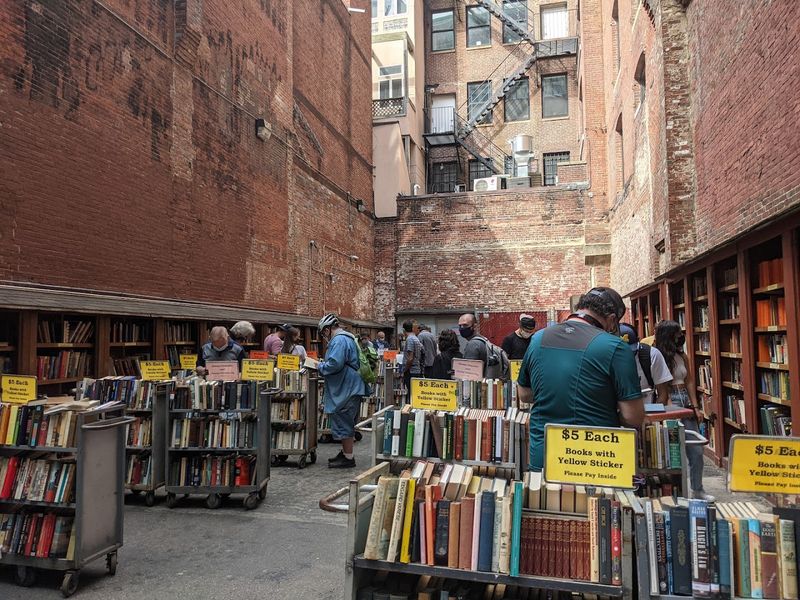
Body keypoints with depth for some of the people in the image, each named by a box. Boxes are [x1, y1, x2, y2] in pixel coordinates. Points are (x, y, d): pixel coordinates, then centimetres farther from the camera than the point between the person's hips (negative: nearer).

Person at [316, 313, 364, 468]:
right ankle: (345, 452, 30)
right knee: (345, 423, 19)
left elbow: (334, 364, -28)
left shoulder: (339, 340, -18)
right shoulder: (347, 338, 16)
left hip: (346, 390, -11)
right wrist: (323, 364, 16)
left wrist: (320, 367, -11)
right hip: (347, 389, 11)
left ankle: (348, 458, 6)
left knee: (343, 424, -2)